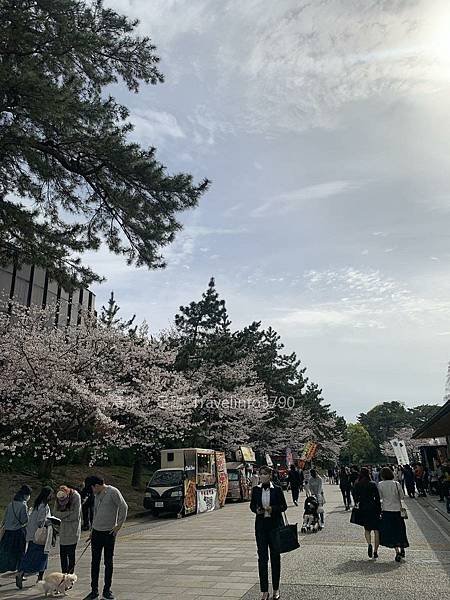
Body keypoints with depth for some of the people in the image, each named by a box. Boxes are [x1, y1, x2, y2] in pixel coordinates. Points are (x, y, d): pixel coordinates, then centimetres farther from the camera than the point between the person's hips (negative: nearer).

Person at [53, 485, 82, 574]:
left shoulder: (76, 497, -18)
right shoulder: (58, 498, -3)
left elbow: (75, 516, -16)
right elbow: (55, 513, -5)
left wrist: (62, 516, -11)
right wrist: (68, 513, -20)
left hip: (73, 530, -5)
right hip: (63, 530, 5)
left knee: (71, 554, 0)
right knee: (62, 554, 11)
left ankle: (70, 575, 11)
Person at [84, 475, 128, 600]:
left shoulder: (113, 492, -14)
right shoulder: (97, 495, 9)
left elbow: (124, 507, -16)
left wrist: (119, 525, -15)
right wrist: (92, 528, 16)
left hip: (109, 532, -6)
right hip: (96, 532, 6)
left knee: (108, 562, 5)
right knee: (95, 562, 10)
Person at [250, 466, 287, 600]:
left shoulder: (277, 489, -5)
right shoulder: (256, 490, 1)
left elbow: (284, 506, -1)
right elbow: (252, 505, 10)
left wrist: (273, 509, -18)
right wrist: (256, 509, -12)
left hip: (275, 524, -1)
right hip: (261, 525, 1)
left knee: (275, 556, 11)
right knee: (262, 557, 2)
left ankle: (276, 589, 26)